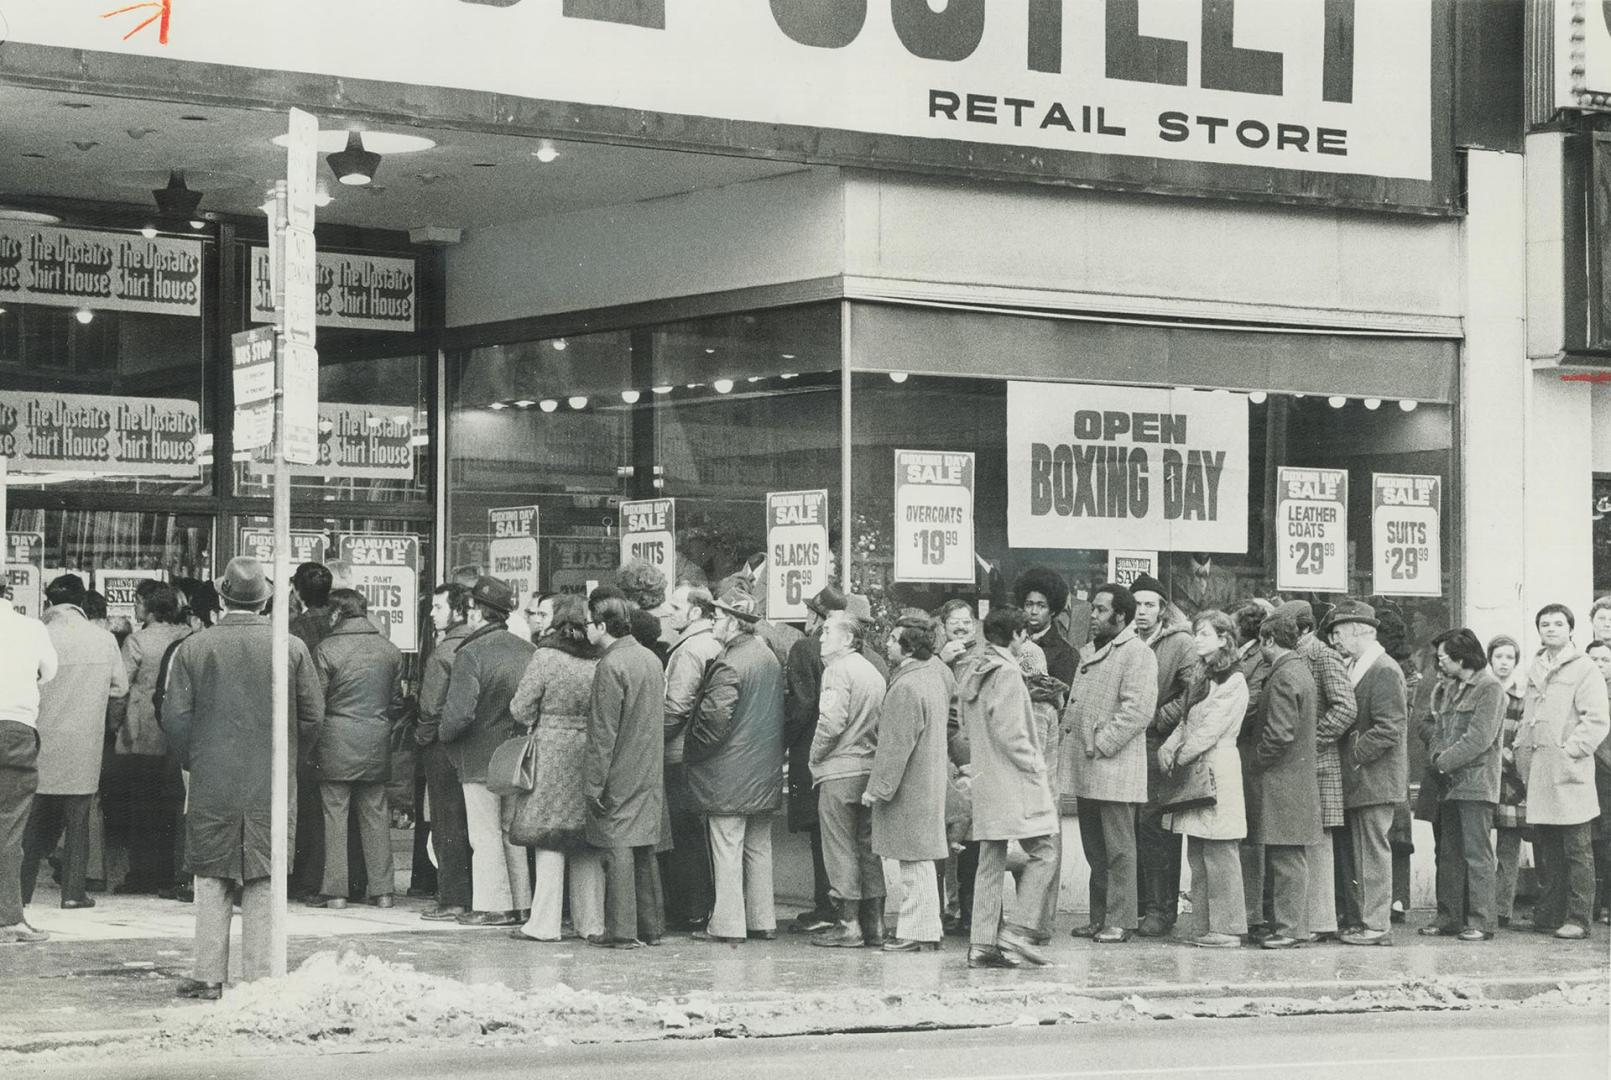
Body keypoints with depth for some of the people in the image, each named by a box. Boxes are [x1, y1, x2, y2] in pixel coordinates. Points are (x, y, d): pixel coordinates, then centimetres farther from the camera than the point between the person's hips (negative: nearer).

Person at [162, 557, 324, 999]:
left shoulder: (192, 648, -3)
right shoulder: (291, 648, -2)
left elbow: (175, 716, -3)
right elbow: (313, 716, 1)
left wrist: (193, 762, 12)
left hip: (212, 783, 0)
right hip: (272, 784, 0)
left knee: (211, 879, 8)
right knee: (264, 881, 5)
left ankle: (208, 975, 7)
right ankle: (260, 976, 5)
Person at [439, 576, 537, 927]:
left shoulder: (472, 653, -16)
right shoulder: (529, 651, 4)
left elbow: (459, 712, -22)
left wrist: (444, 734, -4)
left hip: (480, 757, -7)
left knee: (485, 835, 0)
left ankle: (493, 906, 1)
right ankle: (522, 904, 18)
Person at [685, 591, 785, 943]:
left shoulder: (729, 665, -17)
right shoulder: (770, 658, 11)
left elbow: (715, 717, -22)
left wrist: (693, 752, -9)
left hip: (730, 775, -9)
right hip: (765, 775, 9)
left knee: (727, 848, -4)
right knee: (758, 848, 14)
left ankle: (727, 924, -2)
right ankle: (762, 920, 18)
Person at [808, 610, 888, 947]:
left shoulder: (837, 670, -10)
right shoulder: (873, 672, 16)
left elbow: (831, 722, -18)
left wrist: (815, 757, -5)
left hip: (839, 770, -8)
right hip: (870, 768, 8)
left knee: (840, 848, -3)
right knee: (867, 847, 11)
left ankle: (849, 924, -4)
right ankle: (874, 924, 11)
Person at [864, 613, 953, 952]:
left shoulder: (906, 688, -22)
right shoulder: (935, 670, 5)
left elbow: (896, 746, -21)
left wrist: (876, 788, -16)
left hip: (910, 787, -10)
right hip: (929, 781, 10)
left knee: (915, 861, -3)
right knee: (918, 861, 15)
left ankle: (919, 931, 1)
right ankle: (923, 927, 20)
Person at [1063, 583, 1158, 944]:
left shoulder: (1137, 654, -9)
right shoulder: (1089, 653, 20)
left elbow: (1138, 710, -18)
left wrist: (1101, 745, -18)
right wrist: (1071, 743, 13)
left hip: (1115, 770, -9)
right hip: (1085, 772, 9)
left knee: (1118, 850, -4)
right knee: (1095, 850, 13)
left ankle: (1120, 921, -1)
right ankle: (1099, 918, 18)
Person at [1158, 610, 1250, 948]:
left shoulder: (1233, 682, -9)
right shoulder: (1200, 676, 17)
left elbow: (1210, 730, -14)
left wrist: (1179, 758, -10)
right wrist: (1168, 747, -2)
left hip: (1217, 768, -9)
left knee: (1219, 853, -7)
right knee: (1197, 854, 9)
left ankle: (1227, 928, -4)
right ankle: (1203, 925, 13)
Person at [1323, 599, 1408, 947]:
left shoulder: (1384, 670, -13)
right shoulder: (1354, 668, 15)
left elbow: (1389, 729, -19)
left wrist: (1355, 756, -17)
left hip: (1375, 781, -9)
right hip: (1358, 781, 9)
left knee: (1373, 851, -5)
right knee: (1363, 852, 12)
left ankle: (1377, 925, -1)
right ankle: (1369, 919, 17)